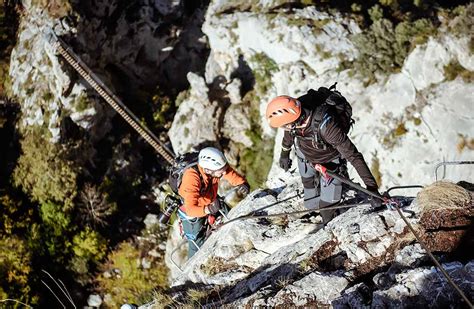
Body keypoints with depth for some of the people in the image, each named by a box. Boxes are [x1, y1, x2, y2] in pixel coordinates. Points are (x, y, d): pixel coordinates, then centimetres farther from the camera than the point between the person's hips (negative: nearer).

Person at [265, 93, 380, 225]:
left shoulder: (325, 125, -45)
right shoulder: (293, 111, -28)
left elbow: (353, 155, -40)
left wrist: (372, 188, -41)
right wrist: (284, 153, 18)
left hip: (330, 163, -4)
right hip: (306, 157, 5)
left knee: (326, 208, 2)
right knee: (311, 204, 18)